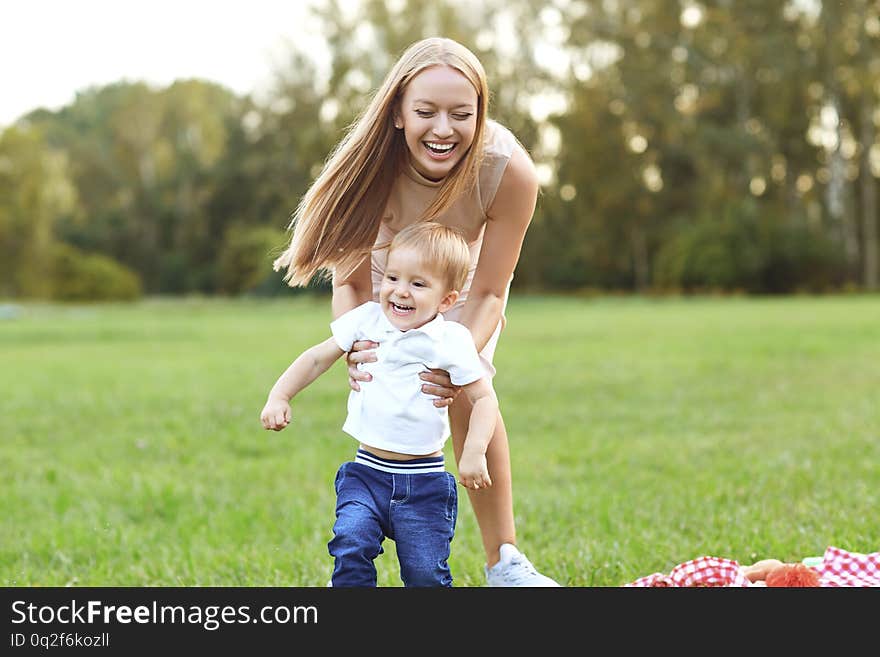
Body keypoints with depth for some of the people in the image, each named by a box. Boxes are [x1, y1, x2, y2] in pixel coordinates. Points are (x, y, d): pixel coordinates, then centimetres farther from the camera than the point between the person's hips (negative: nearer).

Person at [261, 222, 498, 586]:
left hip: (424, 481, -2)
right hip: (366, 473, 3)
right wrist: (279, 396, 0)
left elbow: (484, 398, -5)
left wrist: (474, 452, -17)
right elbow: (318, 357, 10)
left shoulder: (450, 340, -8)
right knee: (351, 545, -20)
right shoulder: (367, 320, 2)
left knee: (425, 572, -3)